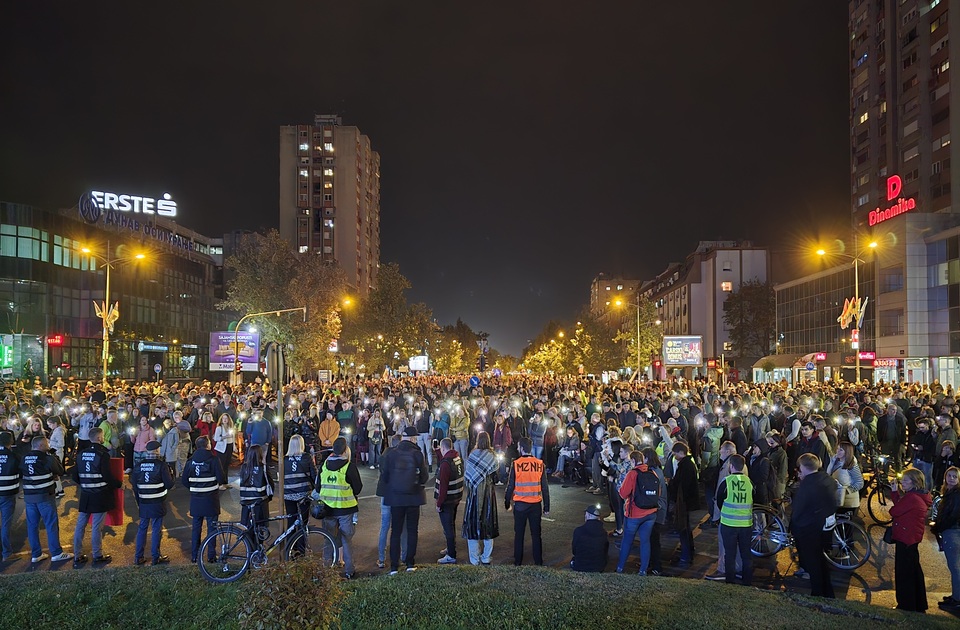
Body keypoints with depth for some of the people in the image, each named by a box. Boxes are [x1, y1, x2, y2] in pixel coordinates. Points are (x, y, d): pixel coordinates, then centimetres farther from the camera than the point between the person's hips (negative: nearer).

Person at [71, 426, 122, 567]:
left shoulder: (81, 454, 4)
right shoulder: (103, 455, -14)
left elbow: (75, 476, 9)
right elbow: (107, 477, -17)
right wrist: (119, 484, -1)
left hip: (85, 495, 6)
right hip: (101, 496, -6)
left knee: (80, 525, 10)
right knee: (97, 526, 2)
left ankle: (77, 556, 16)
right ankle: (97, 556, 11)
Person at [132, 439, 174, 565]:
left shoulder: (138, 465, 1)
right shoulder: (161, 465, -13)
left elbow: (134, 485, 8)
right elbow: (169, 484, -11)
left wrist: (139, 501, 19)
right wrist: (170, 474, 8)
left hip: (143, 503, 4)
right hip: (157, 504, -4)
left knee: (142, 528, 14)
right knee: (156, 529, 3)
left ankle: (138, 557, 19)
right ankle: (155, 558, 7)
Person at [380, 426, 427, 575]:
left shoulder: (390, 454, -8)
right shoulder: (417, 454, -10)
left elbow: (384, 475, -3)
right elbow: (424, 477, -5)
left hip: (395, 497, 1)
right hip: (413, 497, -1)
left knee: (395, 531, 8)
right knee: (412, 531, 12)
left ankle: (394, 566, 7)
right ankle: (410, 563, 14)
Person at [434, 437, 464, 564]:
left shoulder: (445, 463, -23)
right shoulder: (458, 458, 4)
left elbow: (443, 485, -24)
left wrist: (439, 503, -18)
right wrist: (438, 455, 25)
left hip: (447, 500, -9)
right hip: (456, 498, 9)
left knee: (448, 527, -1)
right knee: (451, 524, 23)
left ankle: (451, 556, 4)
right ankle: (451, 548, 38)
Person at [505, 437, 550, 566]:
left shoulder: (516, 464, -11)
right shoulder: (540, 464, -5)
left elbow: (510, 486, -6)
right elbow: (545, 487, -1)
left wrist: (507, 503, 7)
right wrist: (546, 507, 7)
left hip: (520, 504, -1)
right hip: (536, 504, 2)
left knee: (519, 534, 11)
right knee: (536, 534, 12)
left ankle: (518, 561, 18)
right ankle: (538, 561, 16)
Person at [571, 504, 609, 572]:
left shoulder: (578, 531, -20)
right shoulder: (603, 533, -9)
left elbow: (574, 551, -6)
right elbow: (605, 552, 3)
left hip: (581, 567, -3)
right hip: (599, 568, 3)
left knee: (573, 561, 29)